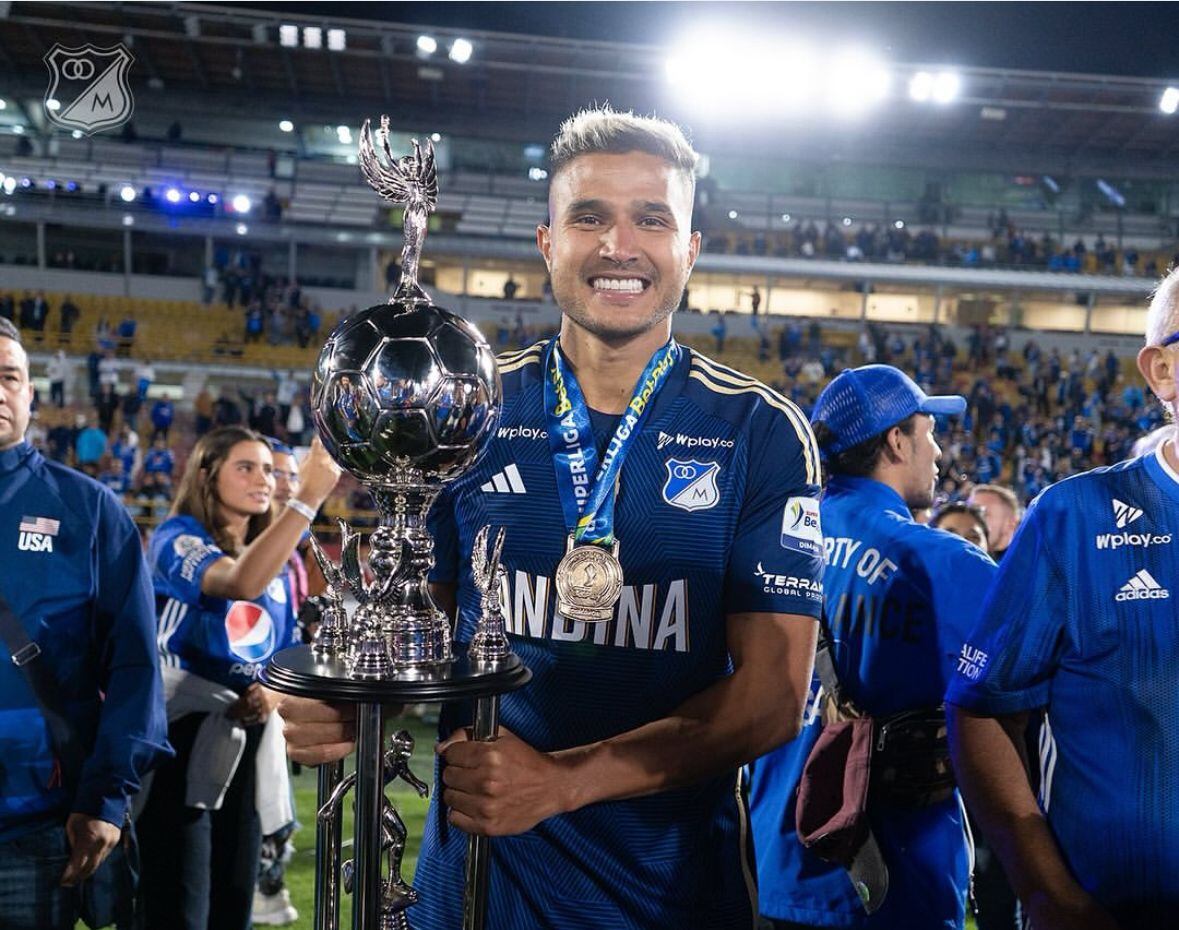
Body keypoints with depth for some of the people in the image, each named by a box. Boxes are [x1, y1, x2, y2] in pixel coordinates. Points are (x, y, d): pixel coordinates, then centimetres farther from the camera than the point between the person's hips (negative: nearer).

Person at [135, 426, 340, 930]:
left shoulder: (278, 566, 12)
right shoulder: (177, 536, -10)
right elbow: (242, 583, -32)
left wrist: (274, 694, -4)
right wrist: (310, 495, -37)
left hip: (246, 747, 7)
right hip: (181, 743, -7)